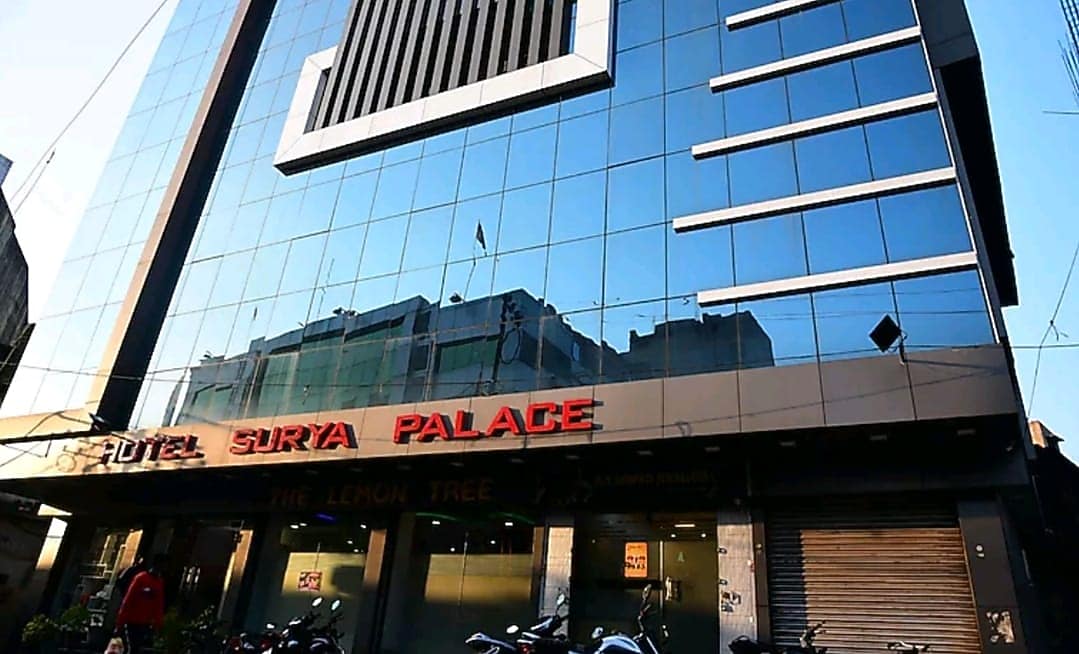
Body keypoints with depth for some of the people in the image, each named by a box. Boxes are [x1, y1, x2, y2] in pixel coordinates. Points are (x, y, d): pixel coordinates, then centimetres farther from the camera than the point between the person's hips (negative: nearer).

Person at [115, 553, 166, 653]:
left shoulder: (160, 583, 5)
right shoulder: (140, 578, -12)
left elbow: (159, 606, 9)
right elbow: (128, 600, -11)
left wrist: (157, 625, 6)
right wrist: (120, 622, -12)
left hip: (145, 623, 6)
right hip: (131, 622, -5)